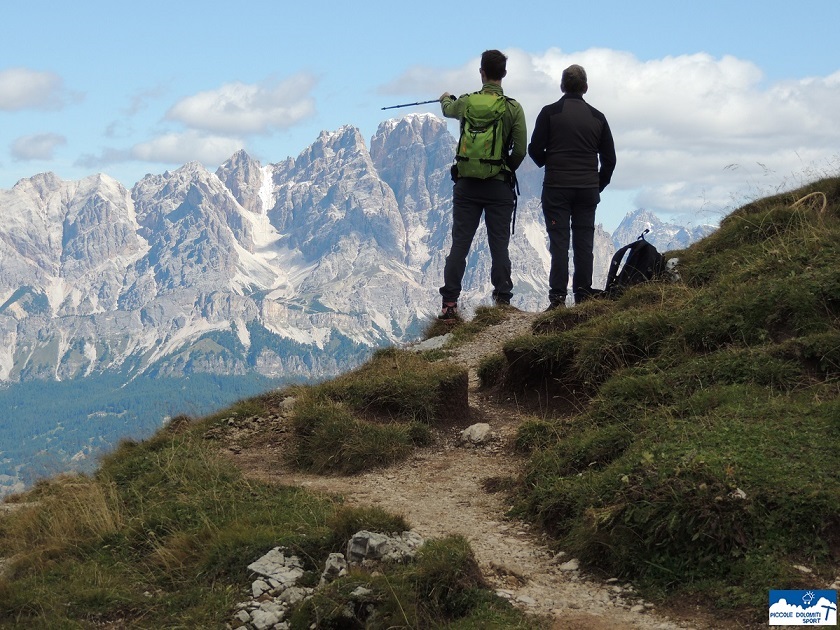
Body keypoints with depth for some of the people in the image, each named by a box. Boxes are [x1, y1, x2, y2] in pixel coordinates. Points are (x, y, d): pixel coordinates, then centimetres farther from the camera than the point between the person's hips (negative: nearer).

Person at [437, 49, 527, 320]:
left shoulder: (466, 102, -1)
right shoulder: (514, 108, -5)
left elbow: (448, 110, 24)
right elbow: (521, 150, -5)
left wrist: (445, 99, 48)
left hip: (467, 184, 1)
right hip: (499, 186, -1)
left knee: (460, 244, 3)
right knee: (499, 245, 4)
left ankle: (450, 302, 1)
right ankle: (502, 300, 3)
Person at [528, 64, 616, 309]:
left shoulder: (550, 113, -4)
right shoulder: (597, 117, 6)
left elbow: (535, 149, -4)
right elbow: (609, 159, 8)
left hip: (556, 187, -2)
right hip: (588, 188, 2)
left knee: (559, 243, -2)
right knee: (584, 243, 7)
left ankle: (558, 296, -8)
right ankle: (583, 294, 6)